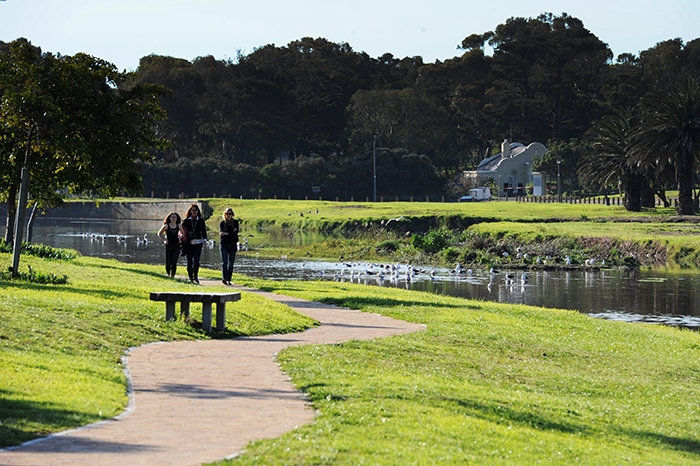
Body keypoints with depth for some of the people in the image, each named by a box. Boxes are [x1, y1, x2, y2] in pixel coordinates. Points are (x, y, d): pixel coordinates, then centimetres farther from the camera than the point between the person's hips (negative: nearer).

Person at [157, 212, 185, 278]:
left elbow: (183, 233, 21)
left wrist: (180, 238, 4)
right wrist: (164, 240, -3)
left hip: (176, 246, 1)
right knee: (168, 263, 1)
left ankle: (173, 275, -3)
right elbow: (159, 233, 9)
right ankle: (168, 274, 25)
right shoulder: (166, 226, -3)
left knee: (174, 262, -10)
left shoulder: (179, 226, 3)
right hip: (168, 246, -1)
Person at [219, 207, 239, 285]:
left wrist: (226, 233, -18)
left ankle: (229, 279, 10)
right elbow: (221, 233, -7)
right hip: (224, 245, -1)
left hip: (233, 245, 1)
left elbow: (236, 233, -8)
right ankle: (224, 278, -26)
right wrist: (231, 232, -15)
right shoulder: (222, 223, 6)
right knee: (224, 262, -15)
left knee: (231, 263, 2)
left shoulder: (235, 222, 6)